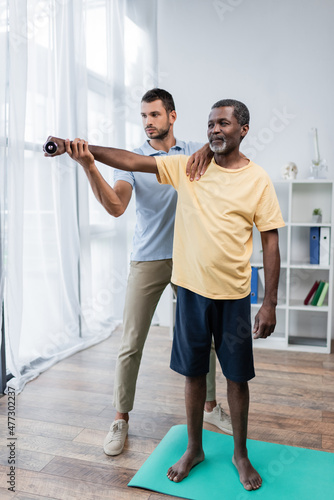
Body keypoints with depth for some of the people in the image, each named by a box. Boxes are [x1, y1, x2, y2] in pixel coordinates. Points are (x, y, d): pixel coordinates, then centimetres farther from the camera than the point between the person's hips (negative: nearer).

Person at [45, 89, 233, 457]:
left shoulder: (193, 153, 5)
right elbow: (116, 206, -15)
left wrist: (208, 149, -28)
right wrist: (89, 166, -29)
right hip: (147, 260, -1)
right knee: (131, 343, 0)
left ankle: (209, 406, 34)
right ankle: (121, 419, 19)